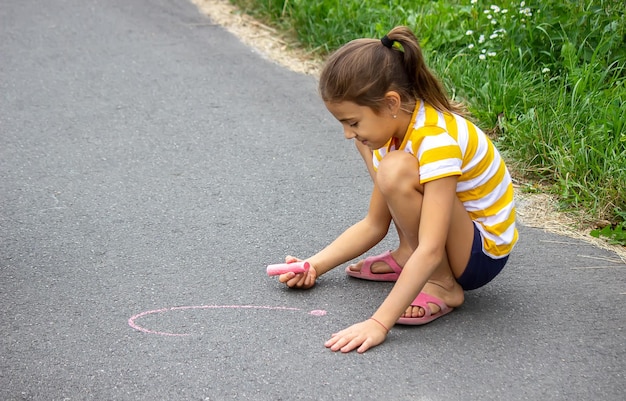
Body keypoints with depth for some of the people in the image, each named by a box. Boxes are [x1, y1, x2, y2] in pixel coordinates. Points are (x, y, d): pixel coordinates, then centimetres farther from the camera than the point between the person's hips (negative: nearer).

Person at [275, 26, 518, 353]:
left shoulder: (437, 140, -31)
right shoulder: (393, 124, -4)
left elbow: (430, 251, -38)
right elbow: (374, 224, 3)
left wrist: (379, 323, -41)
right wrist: (315, 265, -6)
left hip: (482, 254, -9)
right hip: (445, 240, 9)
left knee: (397, 172, -33)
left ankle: (443, 286, -14)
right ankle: (408, 257, 6)